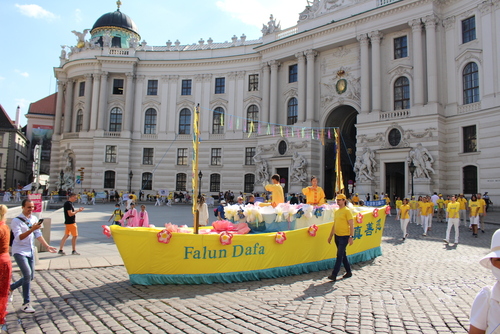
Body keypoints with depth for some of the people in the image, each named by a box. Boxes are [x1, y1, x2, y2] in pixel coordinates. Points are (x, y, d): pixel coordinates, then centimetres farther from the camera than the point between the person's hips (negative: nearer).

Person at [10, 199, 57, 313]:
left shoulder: (34, 219, 5)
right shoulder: (16, 221, -13)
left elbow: (38, 235, 5)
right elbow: (19, 237, -23)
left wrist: (47, 246, -5)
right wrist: (31, 229, -36)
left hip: (30, 251, 7)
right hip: (19, 251, -6)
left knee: (30, 276, 11)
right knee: (27, 274, -16)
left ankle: (10, 287, 37)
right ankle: (26, 303, -5)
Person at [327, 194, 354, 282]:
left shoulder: (347, 211, -9)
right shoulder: (336, 212, 13)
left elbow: (351, 225, -12)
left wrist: (351, 237, -18)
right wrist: (330, 236, 19)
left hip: (344, 237, -8)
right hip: (337, 236, 8)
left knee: (339, 256, -7)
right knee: (343, 255, 15)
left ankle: (334, 275, -6)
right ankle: (349, 272, 28)